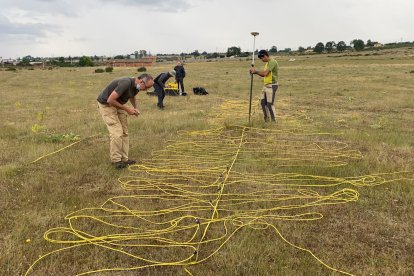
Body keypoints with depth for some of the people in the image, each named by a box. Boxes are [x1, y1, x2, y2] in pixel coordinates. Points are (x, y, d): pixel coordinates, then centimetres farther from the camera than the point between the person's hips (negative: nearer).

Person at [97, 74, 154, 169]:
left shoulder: (136, 86, -5)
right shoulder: (125, 83, -32)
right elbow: (110, 100, -32)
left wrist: (135, 108, 0)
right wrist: (126, 109, -24)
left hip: (118, 104, 9)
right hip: (106, 105, -9)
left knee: (124, 132, 4)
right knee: (117, 133, -12)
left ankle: (124, 158, 10)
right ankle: (115, 160, 0)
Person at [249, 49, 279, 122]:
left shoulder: (272, 62, -15)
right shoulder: (267, 63, 16)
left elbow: (265, 73, -22)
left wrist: (256, 71, -9)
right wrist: (255, 71, 5)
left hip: (272, 86, -10)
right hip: (266, 85, 10)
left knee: (270, 104, -7)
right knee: (263, 103, 12)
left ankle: (274, 121, 4)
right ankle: (266, 120, 23)